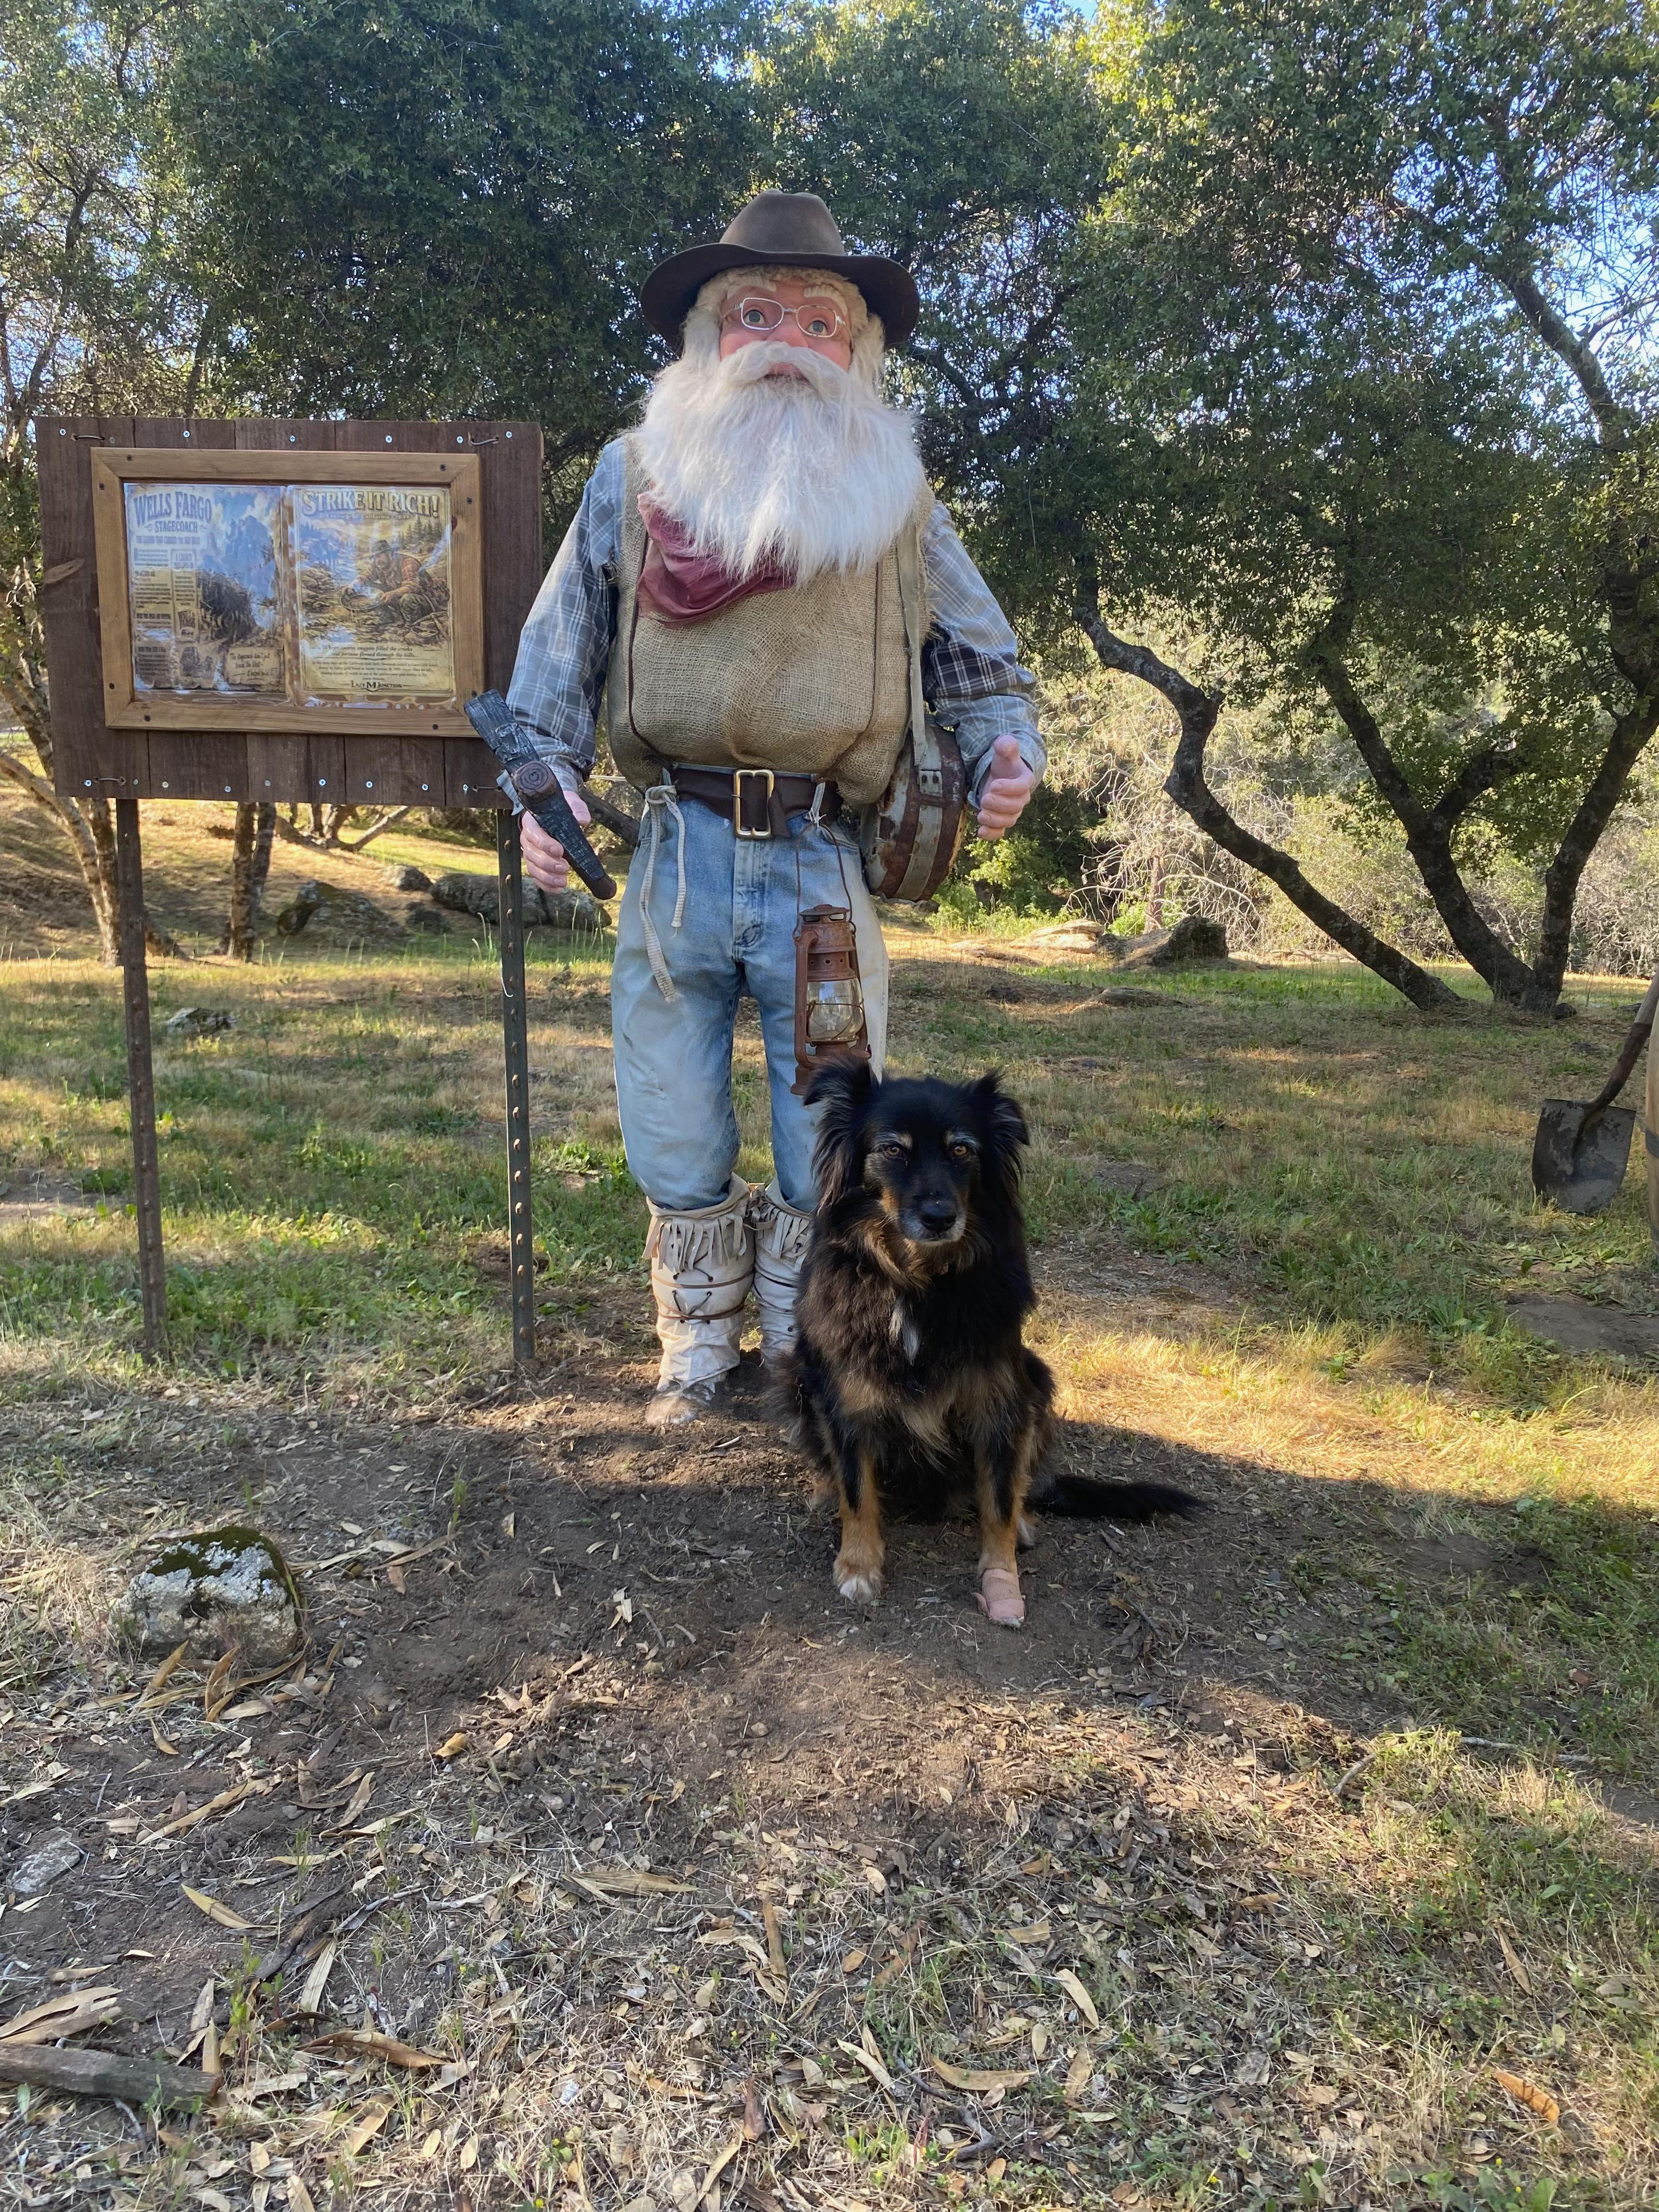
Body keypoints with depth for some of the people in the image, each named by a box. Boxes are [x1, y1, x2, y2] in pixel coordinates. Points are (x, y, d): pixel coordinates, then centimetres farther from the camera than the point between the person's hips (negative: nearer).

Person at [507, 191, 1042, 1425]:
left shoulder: (891, 489, 11)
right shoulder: (636, 475, 10)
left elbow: (976, 652, 15)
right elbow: (561, 649, 13)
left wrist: (1006, 748, -5)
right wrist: (545, 786, 1)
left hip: (828, 857, 0)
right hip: (680, 851, 1)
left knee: (832, 1142, 5)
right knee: (676, 1137, 9)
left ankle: (805, 1347, 28)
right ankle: (700, 1344, 30)